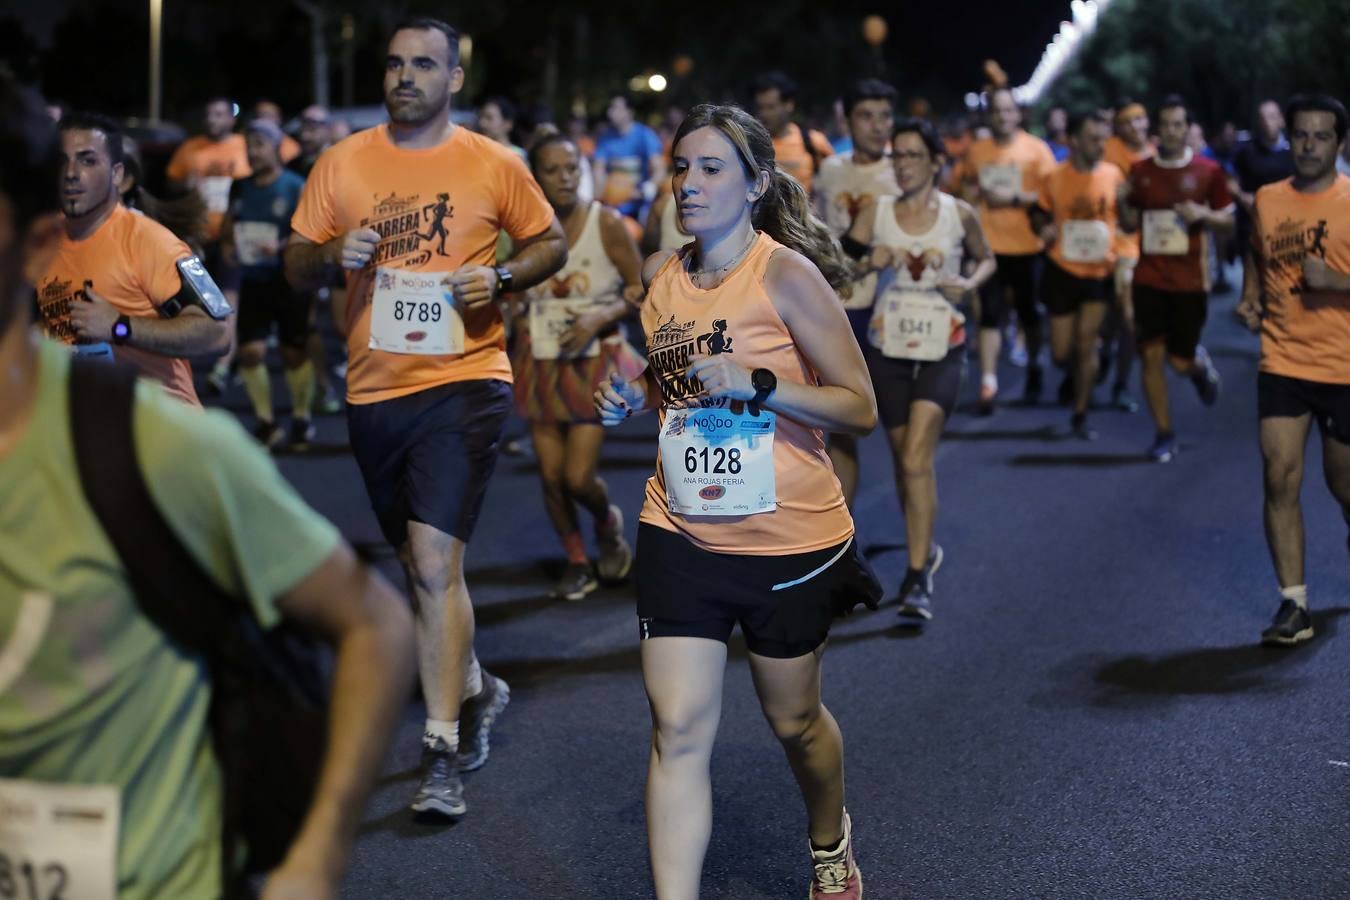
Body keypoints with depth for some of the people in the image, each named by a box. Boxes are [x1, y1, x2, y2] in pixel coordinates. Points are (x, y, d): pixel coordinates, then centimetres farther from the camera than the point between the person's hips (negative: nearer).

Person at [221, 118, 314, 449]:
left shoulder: (296, 188, -8)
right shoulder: (240, 188, 8)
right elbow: (229, 226, 19)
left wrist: (282, 248, -27)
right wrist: (229, 247, -2)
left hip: (290, 281, -4)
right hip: (253, 281, 4)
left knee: (294, 352, 6)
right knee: (250, 351, -6)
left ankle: (301, 419, 24)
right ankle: (266, 423, 8)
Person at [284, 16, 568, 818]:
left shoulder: (495, 165, -1)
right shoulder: (343, 163, 4)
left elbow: (552, 243, 9)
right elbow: (296, 266, 8)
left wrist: (500, 277, -11)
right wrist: (332, 256, -15)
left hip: (465, 382, -4)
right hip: (374, 390, 4)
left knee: (435, 561, -16)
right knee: (422, 563, 18)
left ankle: (443, 752, -9)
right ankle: (474, 690, 42)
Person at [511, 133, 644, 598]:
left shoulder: (606, 223, -12)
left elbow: (640, 290, -6)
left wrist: (600, 320, -20)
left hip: (594, 361, -3)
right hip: (541, 363, 3)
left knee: (579, 477, -9)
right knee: (551, 475, 3)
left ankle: (609, 525, 26)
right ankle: (577, 562, 26)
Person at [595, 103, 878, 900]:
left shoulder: (786, 274, -14)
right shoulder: (661, 276, 3)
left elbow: (861, 408, -14)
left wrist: (757, 384, -26)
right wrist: (631, 401, -1)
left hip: (790, 539, -3)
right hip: (681, 534, 4)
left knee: (794, 719, 16)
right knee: (679, 728, -6)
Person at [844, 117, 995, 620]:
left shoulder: (960, 214, -1)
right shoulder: (875, 212, 1)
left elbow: (987, 259, 15)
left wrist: (970, 283, -6)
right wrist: (869, 259, -19)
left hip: (942, 349, -3)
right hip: (887, 346, 3)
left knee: (917, 459, -16)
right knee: (903, 459, 13)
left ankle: (918, 579, -13)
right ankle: (924, 549, 36)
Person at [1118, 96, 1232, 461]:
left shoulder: (1208, 171, -1)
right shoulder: (1140, 171, 4)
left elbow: (1228, 222, 4)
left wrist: (1203, 214, -16)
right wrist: (1123, 203, -9)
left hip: (1190, 280, -1)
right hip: (1149, 277, 1)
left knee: (1180, 361, 1)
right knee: (1151, 356, -5)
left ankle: (1201, 365, 40)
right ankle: (1164, 435, 6)